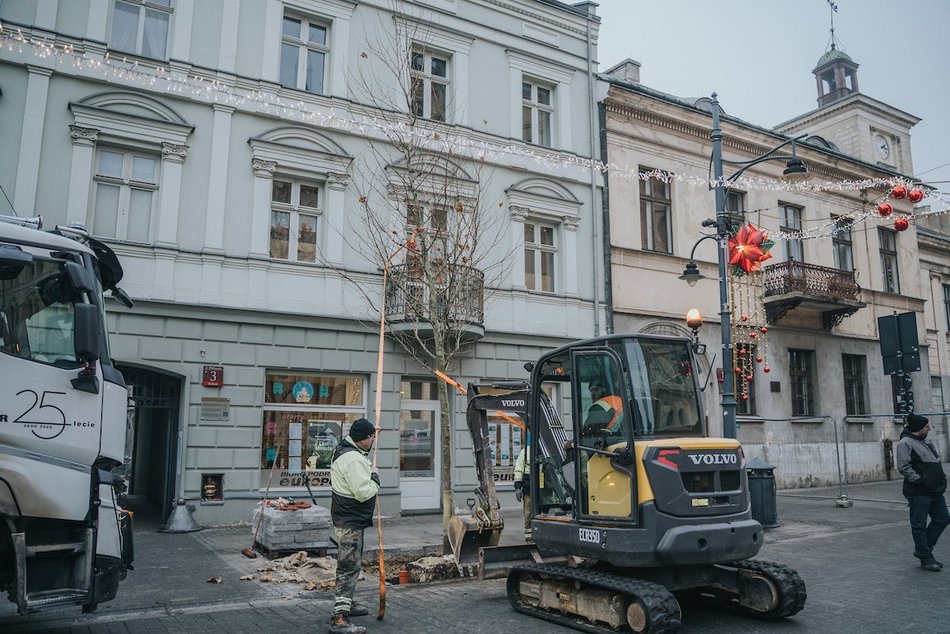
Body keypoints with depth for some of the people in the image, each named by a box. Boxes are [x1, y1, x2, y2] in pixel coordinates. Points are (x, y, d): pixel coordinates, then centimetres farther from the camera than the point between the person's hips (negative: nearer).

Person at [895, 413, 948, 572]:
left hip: (935, 491, 10)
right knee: (919, 525, 0)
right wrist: (919, 480, -20)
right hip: (918, 493, -10)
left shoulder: (927, 443, 18)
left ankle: (922, 549, 24)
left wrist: (941, 478, 15)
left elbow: (936, 462, 28)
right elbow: (904, 467, -20)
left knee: (942, 519, 13)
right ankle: (926, 558, 9)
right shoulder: (905, 443, -12)